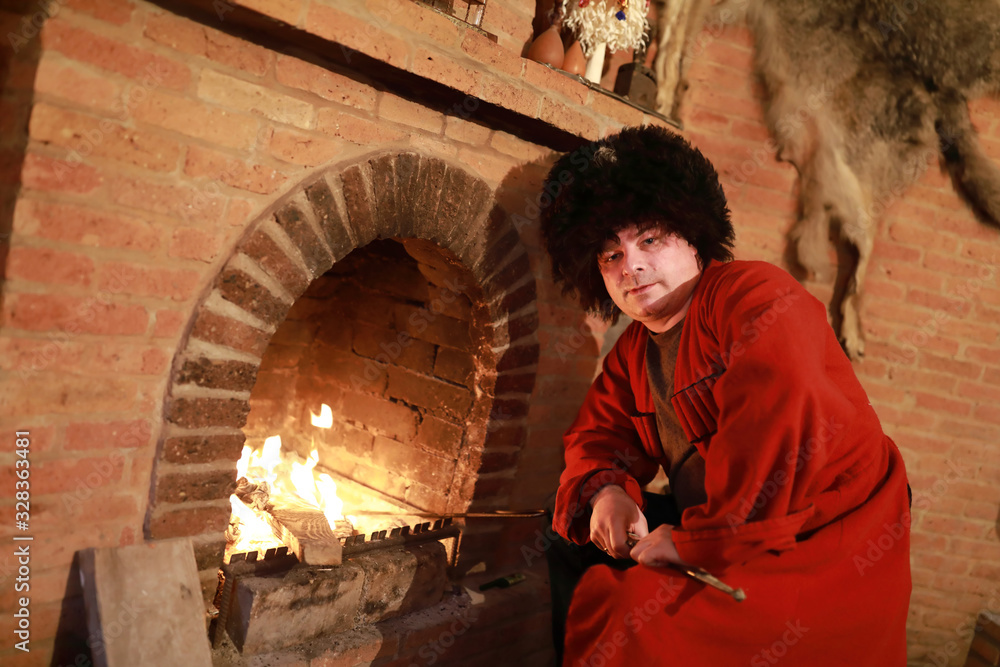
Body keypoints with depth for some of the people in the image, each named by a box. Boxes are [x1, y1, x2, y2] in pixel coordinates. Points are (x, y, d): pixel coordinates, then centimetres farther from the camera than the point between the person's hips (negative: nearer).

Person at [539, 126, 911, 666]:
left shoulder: (755, 295, -19)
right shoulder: (635, 350, 9)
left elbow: (778, 438, -31)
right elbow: (599, 432, 14)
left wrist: (692, 541, -24)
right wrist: (605, 491, -9)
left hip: (825, 553, -8)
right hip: (721, 536, 8)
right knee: (572, 547, 9)